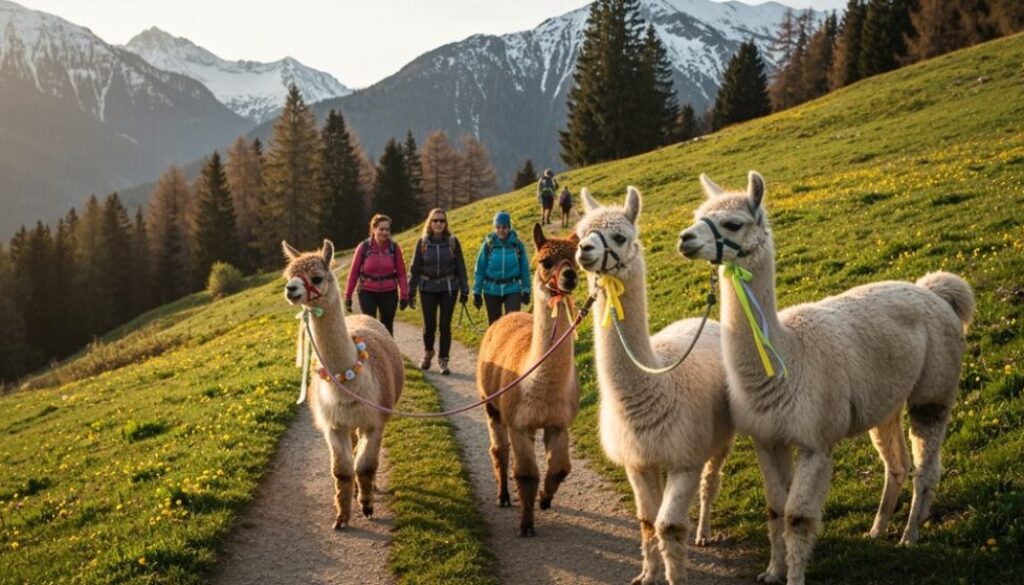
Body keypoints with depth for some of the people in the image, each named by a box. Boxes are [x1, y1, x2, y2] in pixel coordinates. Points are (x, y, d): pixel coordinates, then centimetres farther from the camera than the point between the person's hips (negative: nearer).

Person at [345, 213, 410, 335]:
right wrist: (348, 296, -1)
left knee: (387, 328, 12)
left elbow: (401, 273, -1)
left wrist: (404, 295, -6)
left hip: (389, 293, 2)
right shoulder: (364, 247, -8)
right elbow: (354, 272, -3)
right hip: (368, 293, -2)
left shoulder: (394, 247, -4)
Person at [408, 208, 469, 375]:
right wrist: (411, 290, 0)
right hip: (428, 288, 0)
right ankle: (428, 352, 31)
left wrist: (464, 290, -1)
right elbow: (415, 268, 3)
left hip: (448, 288, 0)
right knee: (429, 325, 3)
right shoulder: (423, 243, 0)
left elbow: (460, 267, 2)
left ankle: (443, 360, 11)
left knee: (445, 325, 0)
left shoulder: (452, 242, -1)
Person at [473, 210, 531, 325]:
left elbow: (525, 269, 3)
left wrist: (526, 291, 3)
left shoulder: (517, 244, -4)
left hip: (513, 290, -1)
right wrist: (477, 292, -2)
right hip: (492, 291, 1)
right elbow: (479, 269, -1)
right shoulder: (488, 245, -5)